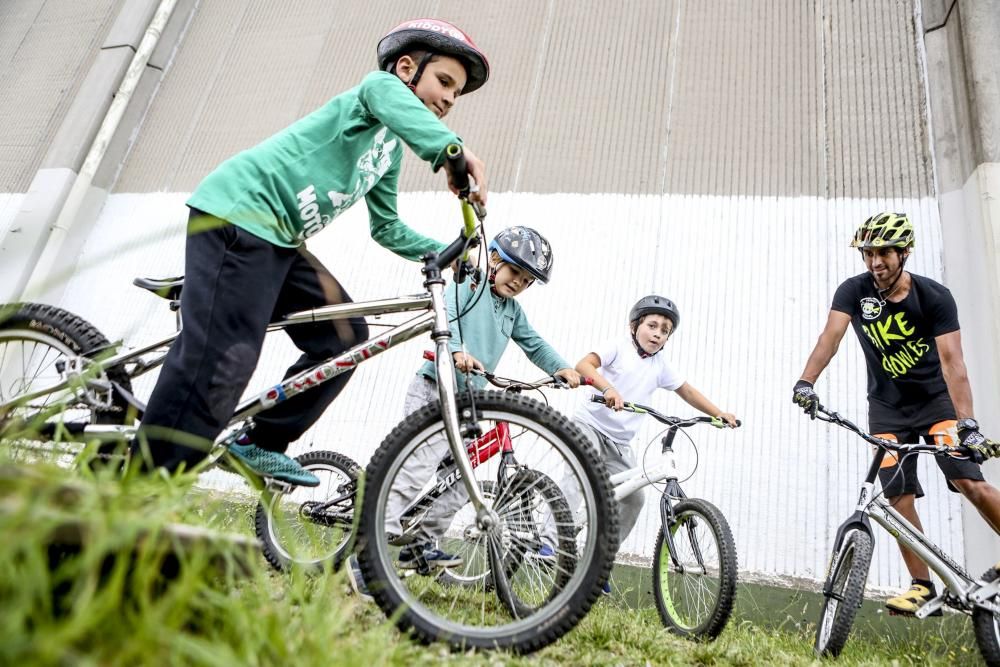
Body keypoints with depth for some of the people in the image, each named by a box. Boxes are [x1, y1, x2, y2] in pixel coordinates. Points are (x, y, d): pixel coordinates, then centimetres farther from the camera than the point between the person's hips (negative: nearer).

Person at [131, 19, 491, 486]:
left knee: (344, 335, 3)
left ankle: (261, 444, 9)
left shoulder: (391, 148, 24)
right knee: (222, 362, -18)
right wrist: (454, 150, -44)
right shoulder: (381, 85, 1)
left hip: (278, 238, 10)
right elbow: (406, 112, -25)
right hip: (239, 213, -9)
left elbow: (387, 229, 26)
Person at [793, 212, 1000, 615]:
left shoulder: (935, 297, -17)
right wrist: (806, 382, -43)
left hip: (936, 400, -1)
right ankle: (923, 587, 9)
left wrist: (967, 423, -36)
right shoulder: (853, 291, -12)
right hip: (887, 406, 2)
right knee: (899, 497, -2)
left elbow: (951, 361, -25)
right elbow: (831, 336, -26)